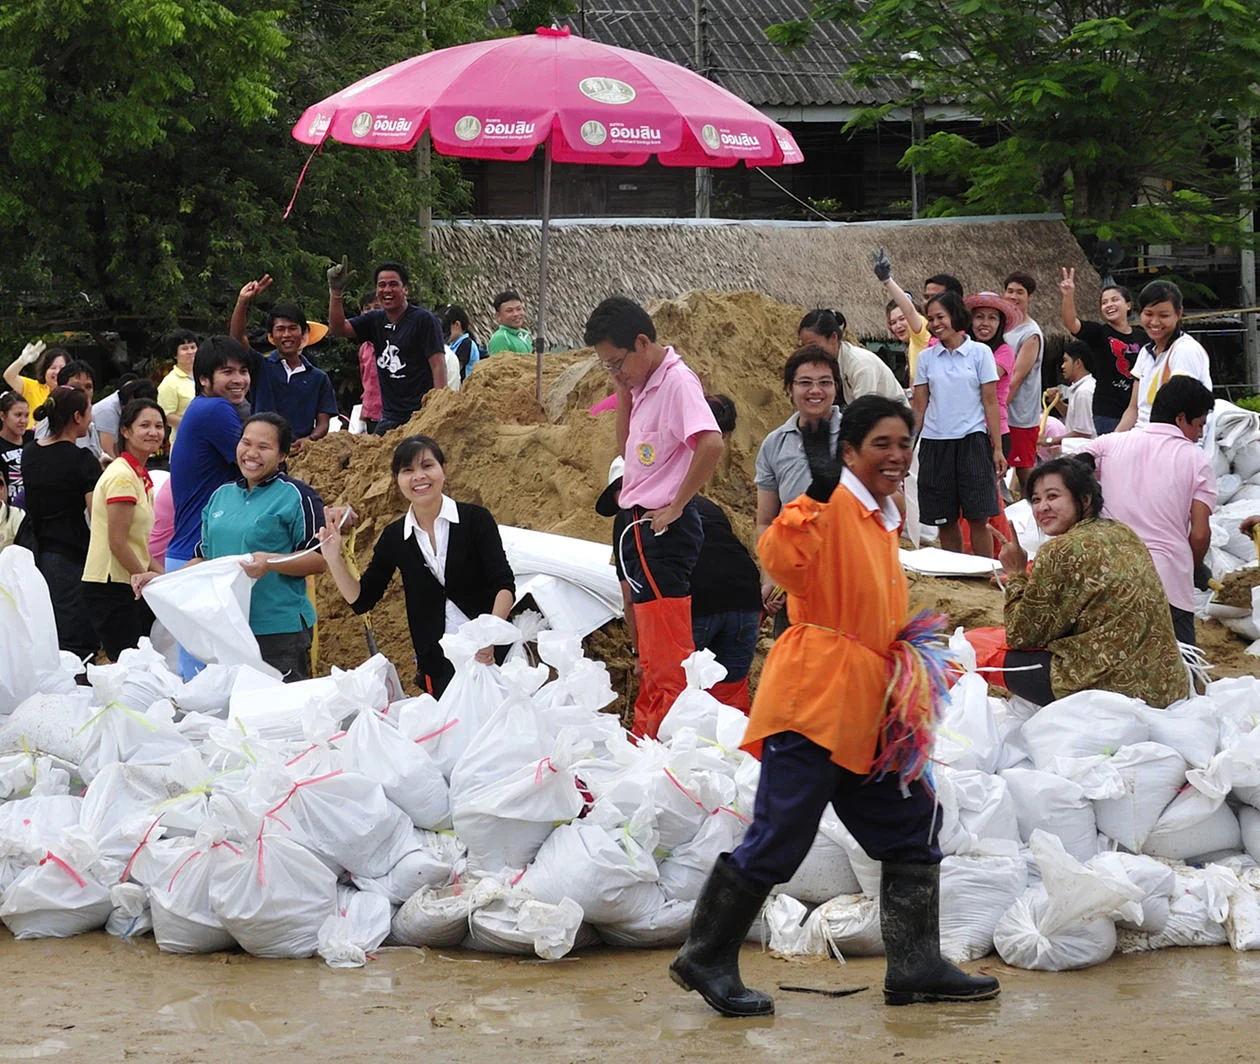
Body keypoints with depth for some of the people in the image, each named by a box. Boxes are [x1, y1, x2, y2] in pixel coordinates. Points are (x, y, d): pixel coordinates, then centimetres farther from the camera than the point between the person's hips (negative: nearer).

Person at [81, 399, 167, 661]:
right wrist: (145, 577, -10)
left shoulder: (141, 476, 16)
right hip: (113, 587, -9)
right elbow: (117, 542, -18)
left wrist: (159, 574, 7)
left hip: (129, 586, 9)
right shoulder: (122, 476, -14)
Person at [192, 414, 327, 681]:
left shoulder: (295, 496, -4)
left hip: (279, 631, -6)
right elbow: (205, 555, 25)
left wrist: (271, 562, -23)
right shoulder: (221, 495, 17)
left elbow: (319, 558, -8)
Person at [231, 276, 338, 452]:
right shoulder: (261, 368, 10)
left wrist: (310, 439, -14)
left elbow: (323, 422, 10)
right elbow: (237, 336, -6)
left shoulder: (318, 378, 14)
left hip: (301, 450, 1)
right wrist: (243, 301, -21)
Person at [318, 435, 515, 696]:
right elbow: (361, 600, 10)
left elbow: (504, 585, -12)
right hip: (437, 665, 3)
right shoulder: (395, 537, 6)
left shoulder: (476, 520, -4)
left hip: (488, 654, -3)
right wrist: (333, 558, -6)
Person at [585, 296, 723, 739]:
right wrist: (623, 392, 10)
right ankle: (644, 740, 23)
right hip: (639, 528, 10)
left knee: (666, 655, -9)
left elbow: (711, 444, -28)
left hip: (664, 530, -10)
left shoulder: (677, 381, -15)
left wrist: (676, 506, -20)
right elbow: (627, 450, 23)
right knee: (652, 654, 16)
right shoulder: (644, 384, 13)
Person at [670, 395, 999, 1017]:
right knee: (778, 842, -6)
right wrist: (812, 495, -35)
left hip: (862, 718, 10)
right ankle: (706, 959, 6)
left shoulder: (882, 522, 20)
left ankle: (915, 969, 14)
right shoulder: (834, 504, -9)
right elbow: (783, 560, -28)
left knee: (912, 829, 9)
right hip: (812, 703, -9)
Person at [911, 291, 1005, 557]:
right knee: (944, 520, 4)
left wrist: (997, 448, -3)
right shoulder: (927, 358, 9)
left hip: (972, 440, -3)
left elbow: (990, 402, 1)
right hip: (935, 443, 3)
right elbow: (919, 407, 10)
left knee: (978, 517, -8)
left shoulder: (980, 353, 2)